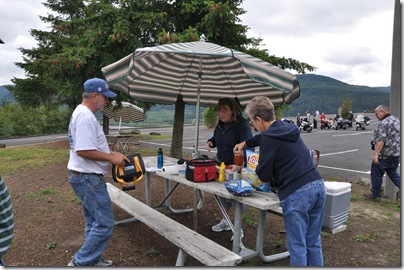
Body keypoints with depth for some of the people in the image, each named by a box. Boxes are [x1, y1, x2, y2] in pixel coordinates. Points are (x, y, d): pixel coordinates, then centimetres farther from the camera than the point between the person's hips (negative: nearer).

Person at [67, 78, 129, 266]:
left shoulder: (81, 113, 14)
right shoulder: (86, 116, -20)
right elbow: (83, 151, -27)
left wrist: (110, 153, 11)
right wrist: (111, 157, -17)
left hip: (85, 177, 11)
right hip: (88, 179, -11)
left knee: (95, 223, 19)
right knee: (104, 224, -2)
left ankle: (93, 260, 31)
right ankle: (80, 263, 11)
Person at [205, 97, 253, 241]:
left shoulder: (242, 125, -21)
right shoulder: (221, 124, 3)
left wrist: (242, 161, -49)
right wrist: (210, 141, -4)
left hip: (237, 167, -7)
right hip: (222, 165, 8)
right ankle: (225, 221, 39)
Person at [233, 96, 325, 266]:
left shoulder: (269, 139, -11)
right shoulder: (287, 127, 14)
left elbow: (263, 175, -6)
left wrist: (258, 169, 15)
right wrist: (245, 143, 46)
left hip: (296, 194, -8)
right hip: (317, 185, 8)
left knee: (297, 245, 5)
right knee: (314, 242, 17)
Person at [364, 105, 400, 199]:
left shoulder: (384, 123, -17)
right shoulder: (396, 120, 13)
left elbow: (381, 140, -25)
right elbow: (397, 138, 21)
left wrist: (376, 154, -26)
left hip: (384, 155, -9)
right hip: (396, 154, 9)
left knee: (376, 174, 4)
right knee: (393, 173, 21)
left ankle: (375, 194, 14)